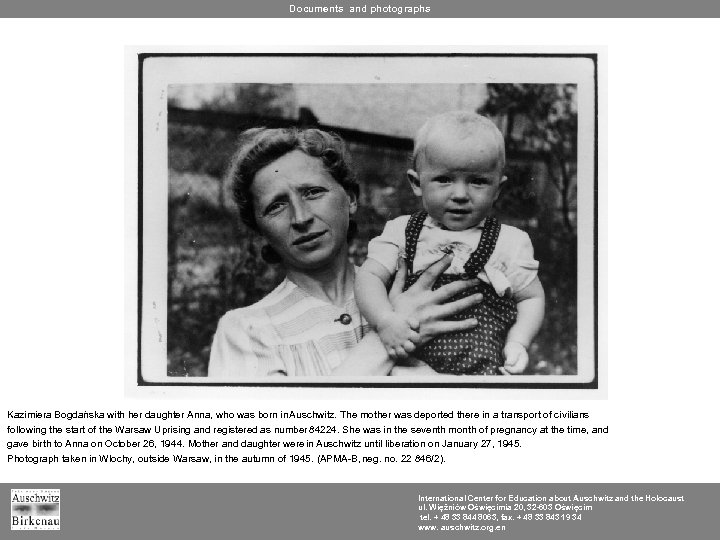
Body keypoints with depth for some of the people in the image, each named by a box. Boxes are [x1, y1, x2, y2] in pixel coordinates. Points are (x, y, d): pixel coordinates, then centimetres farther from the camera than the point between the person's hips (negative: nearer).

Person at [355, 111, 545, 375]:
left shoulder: (510, 243, 4)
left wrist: (517, 343, -5)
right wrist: (386, 321, -20)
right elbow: (369, 276, 0)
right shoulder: (401, 232, 7)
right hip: (408, 362, 1)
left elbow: (532, 297, 12)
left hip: (480, 366, -1)